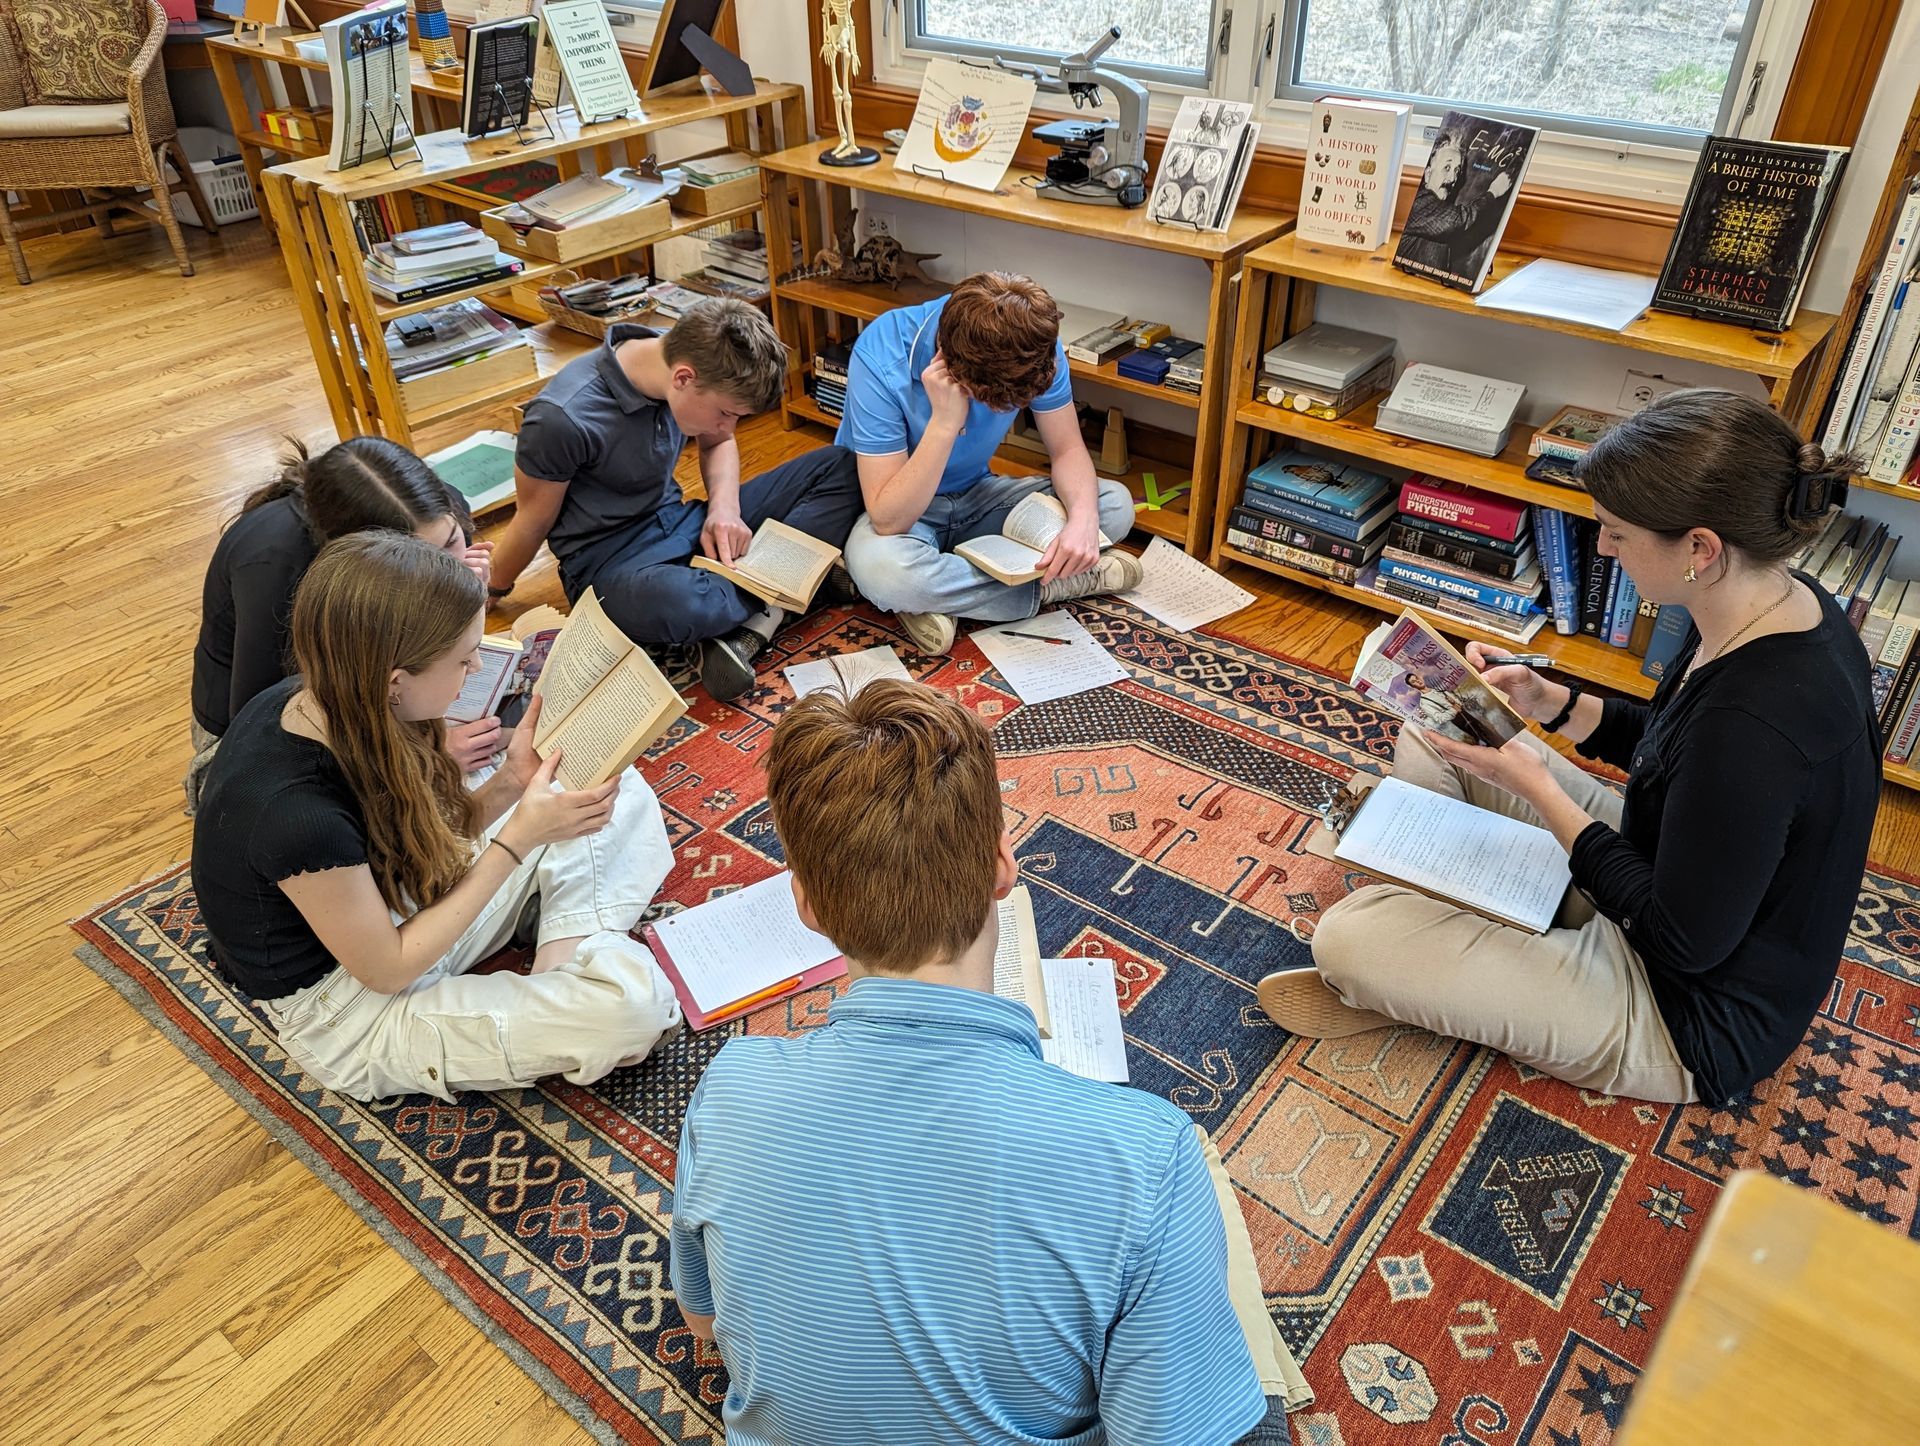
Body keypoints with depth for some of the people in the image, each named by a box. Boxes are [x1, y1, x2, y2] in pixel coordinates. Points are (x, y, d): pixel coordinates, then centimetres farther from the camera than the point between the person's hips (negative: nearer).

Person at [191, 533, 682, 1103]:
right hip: (348, 1011, -8)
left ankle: (567, 958, -5)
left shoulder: (322, 703, -12)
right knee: (633, 998, -28)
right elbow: (387, 969, -22)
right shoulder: (295, 814, -36)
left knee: (619, 792, 3)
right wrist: (518, 839, -24)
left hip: (407, 912, 8)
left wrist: (509, 783, -16)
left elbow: (427, 842, 1)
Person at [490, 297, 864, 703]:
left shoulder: (685, 356, -7)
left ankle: (745, 632, -21)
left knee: (838, 468, -5)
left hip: (680, 525, 7)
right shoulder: (563, 418, -25)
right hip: (609, 561, -7)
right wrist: (493, 590, 9)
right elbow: (534, 522, -8)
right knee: (677, 604, -45)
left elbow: (718, 444, 13)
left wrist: (725, 507, -7)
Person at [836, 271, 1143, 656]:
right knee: (882, 568, -40)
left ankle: (941, 596, -18)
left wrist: (1083, 519, -28)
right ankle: (1049, 587, -17)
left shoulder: (1037, 348, -19)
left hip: (976, 495, 5)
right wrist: (944, 423, -41)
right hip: (896, 512, -5)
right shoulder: (880, 360, -31)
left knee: (1115, 505, -13)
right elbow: (889, 520, -32)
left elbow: (1067, 449, -7)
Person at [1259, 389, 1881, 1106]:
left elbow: (1686, 942, -27)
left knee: (1348, 939, -17)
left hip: (1686, 1021, -9)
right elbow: (1671, 743, 9)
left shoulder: (1755, 720, -38)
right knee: (1426, 748, 9)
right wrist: (1552, 702, -6)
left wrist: (1534, 785, -23)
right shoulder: (1782, 601, -9)